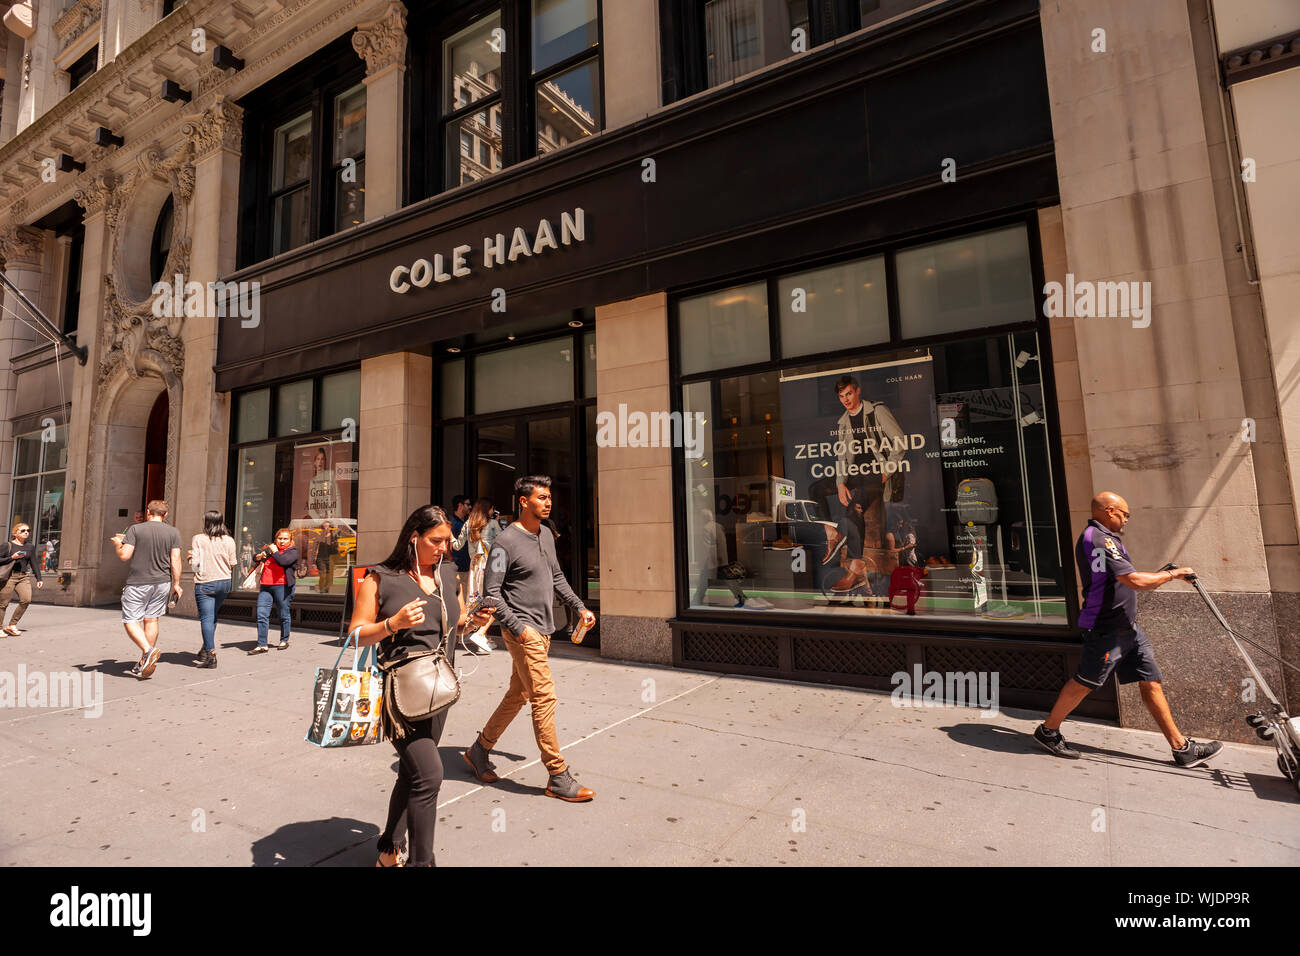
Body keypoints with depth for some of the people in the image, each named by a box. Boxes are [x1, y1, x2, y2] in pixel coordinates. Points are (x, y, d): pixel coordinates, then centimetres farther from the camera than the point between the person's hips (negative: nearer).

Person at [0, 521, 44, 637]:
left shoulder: (29, 548, 14)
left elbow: (34, 564, 18)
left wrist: (38, 579, 13)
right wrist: (12, 557, -15)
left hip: (24, 577, 4)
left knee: (26, 600, -13)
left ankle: (12, 625, 1)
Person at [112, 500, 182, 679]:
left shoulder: (135, 529, -6)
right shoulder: (173, 532, 1)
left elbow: (125, 556, -10)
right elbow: (175, 560, -2)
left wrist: (118, 544, 12)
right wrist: (176, 584, 5)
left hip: (138, 583, -3)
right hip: (163, 583, 3)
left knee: (130, 620, 5)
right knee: (151, 620, 11)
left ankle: (149, 650, -16)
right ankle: (144, 664, 15)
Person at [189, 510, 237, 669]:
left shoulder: (198, 539, -7)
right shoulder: (229, 541, 0)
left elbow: (194, 564, -9)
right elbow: (232, 565, 5)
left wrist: (190, 557, 11)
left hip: (205, 583, -4)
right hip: (225, 582, 4)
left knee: (206, 618, -2)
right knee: (212, 617, 18)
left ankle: (211, 654, -7)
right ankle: (206, 649, 24)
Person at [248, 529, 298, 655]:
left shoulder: (293, 551, 0)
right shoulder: (270, 548, 18)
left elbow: (282, 561, -18)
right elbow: (255, 558, 18)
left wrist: (274, 551, -5)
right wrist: (259, 556, -3)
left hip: (282, 586, -5)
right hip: (265, 586, 5)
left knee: (283, 615, 5)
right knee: (262, 615, -3)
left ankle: (284, 640, 23)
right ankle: (262, 645, 0)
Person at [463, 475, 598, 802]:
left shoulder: (546, 534, 11)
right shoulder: (506, 541, -13)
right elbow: (491, 592, -13)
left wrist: (579, 607, 13)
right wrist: (518, 628, -19)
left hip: (543, 630, 9)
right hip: (523, 632, -8)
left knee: (518, 695, 17)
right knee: (544, 698, -7)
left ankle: (479, 750, 35)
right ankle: (558, 777, 4)